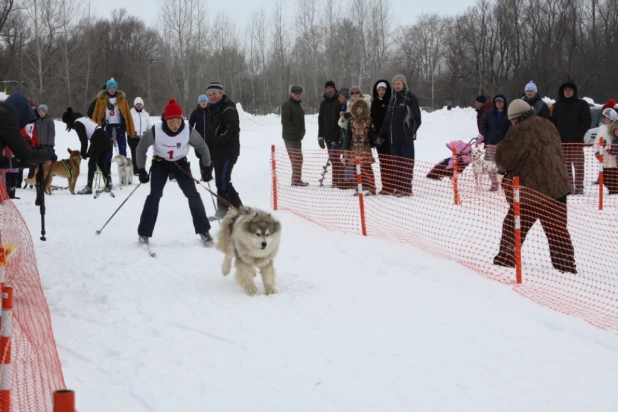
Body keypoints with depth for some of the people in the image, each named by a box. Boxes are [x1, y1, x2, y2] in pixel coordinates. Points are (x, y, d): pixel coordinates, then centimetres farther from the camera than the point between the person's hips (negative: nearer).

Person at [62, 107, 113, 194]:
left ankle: (89, 187, -5)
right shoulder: (84, 118, 25)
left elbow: (84, 140, -7)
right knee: (102, 163, 16)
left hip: (98, 140, -9)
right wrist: (88, 153, 20)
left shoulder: (77, 123, -3)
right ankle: (108, 185, 15)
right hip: (105, 139, 9)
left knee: (92, 164, -3)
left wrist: (83, 153, 7)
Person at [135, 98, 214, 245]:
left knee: (193, 194, -6)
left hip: (181, 164, 1)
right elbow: (141, 148, -10)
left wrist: (207, 167, -5)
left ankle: (203, 231, 5)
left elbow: (202, 147, -6)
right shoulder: (155, 131, -28)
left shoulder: (189, 131, -25)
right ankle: (144, 233, -6)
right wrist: (141, 170, -8)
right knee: (154, 196, -14)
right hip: (160, 163, -1)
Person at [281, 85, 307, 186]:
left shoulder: (297, 105, 20)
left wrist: (301, 131, 14)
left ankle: (296, 180, 19)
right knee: (297, 158, -12)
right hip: (290, 137, -10)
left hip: (297, 137, 10)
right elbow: (285, 121, -19)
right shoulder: (287, 105, -11)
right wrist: (294, 131, -21)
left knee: (296, 158, 12)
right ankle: (297, 180, -11)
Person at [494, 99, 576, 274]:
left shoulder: (521, 130, -12)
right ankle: (566, 265, 12)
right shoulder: (549, 126, 13)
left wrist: (503, 168, 10)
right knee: (558, 230, 11)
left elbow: (504, 158, -14)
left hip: (532, 189, -7)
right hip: (558, 186, 7)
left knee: (513, 227, 6)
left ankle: (506, 259, 9)